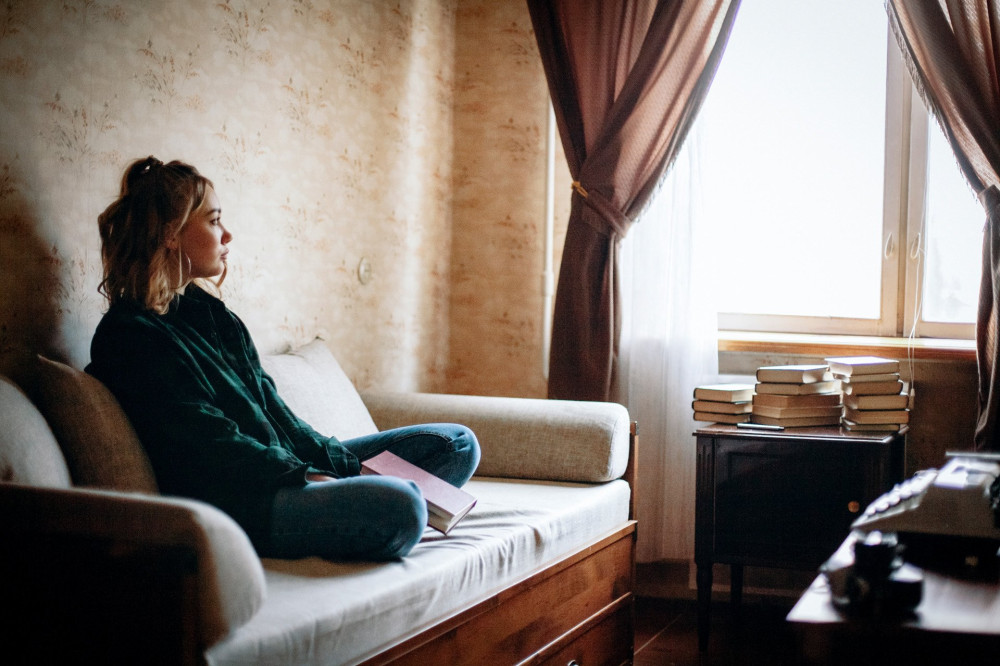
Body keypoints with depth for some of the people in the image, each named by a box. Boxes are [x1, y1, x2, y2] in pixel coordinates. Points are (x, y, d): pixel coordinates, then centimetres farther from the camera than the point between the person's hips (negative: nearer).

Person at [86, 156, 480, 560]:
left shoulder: (209, 313, 19)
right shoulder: (129, 335, -9)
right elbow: (212, 448, -16)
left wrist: (345, 466, 6)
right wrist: (310, 479, -18)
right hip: (227, 504, -10)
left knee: (458, 444, 7)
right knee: (398, 507, -34)